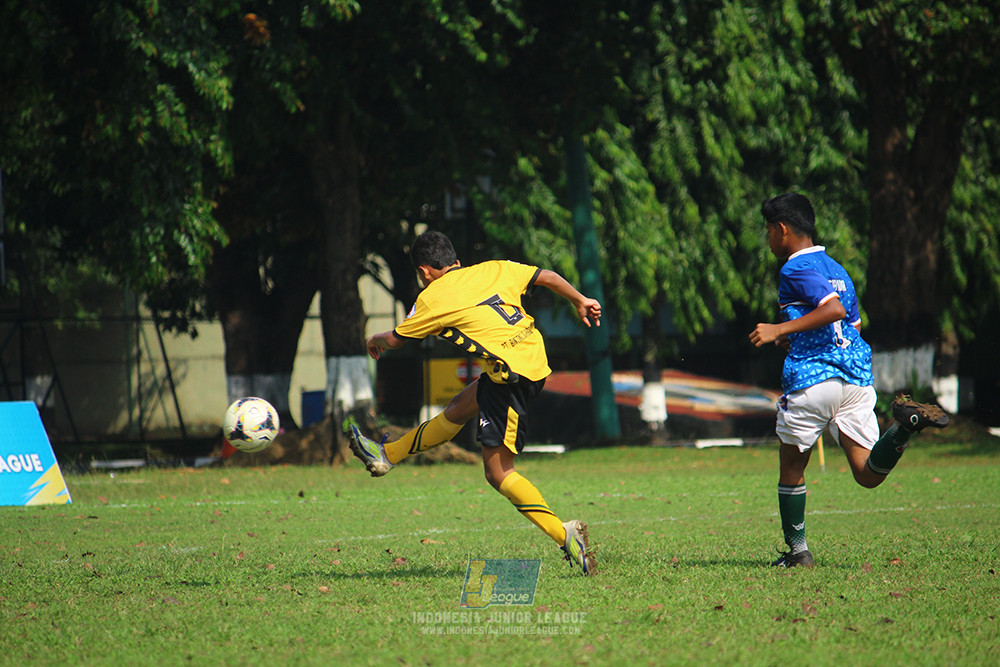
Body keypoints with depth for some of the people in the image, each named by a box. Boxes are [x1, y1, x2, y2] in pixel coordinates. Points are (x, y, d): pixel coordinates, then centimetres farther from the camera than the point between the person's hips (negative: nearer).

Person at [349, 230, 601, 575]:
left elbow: (395, 339, 13)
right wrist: (580, 301, 29)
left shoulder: (432, 299, -1)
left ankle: (566, 535, -12)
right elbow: (547, 276, 15)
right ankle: (386, 455, 40)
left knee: (498, 473, -3)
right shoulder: (494, 270, 12)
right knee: (458, 409, 24)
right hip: (535, 361, 9)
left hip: (511, 375, -9)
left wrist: (375, 340, 35)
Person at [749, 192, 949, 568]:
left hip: (812, 379, -7)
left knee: (791, 471, 12)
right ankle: (906, 423, -25)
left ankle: (797, 551, 14)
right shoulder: (836, 269, 21)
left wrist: (780, 330, -19)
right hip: (857, 377, 7)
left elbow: (834, 309, -20)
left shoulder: (796, 269, -5)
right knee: (869, 474, -3)